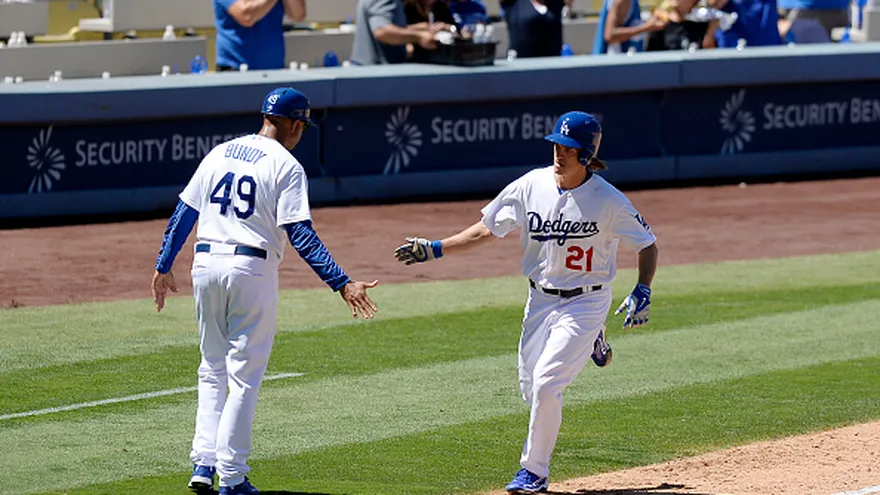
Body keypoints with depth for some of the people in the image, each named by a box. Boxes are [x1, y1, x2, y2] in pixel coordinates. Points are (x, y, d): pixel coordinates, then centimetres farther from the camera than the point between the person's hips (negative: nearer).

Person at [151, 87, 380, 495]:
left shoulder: (219, 153, 11)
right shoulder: (286, 167, -6)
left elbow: (184, 213, 11)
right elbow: (300, 235, -15)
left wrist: (163, 266, 18)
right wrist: (342, 284, -18)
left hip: (206, 263, 5)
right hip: (251, 269, -5)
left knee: (212, 369, 18)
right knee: (244, 376, 2)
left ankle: (203, 462, 6)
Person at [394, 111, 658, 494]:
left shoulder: (609, 201, -16)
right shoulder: (531, 186, -6)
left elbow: (647, 244, -5)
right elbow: (486, 230, 3)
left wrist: (643, 291, -21)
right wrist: (435, 249, -3)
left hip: (585, 302, -5)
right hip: (540, 301, 5)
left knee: (545, 384, -18)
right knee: (531, 389, 9)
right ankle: (589, 343, 39)